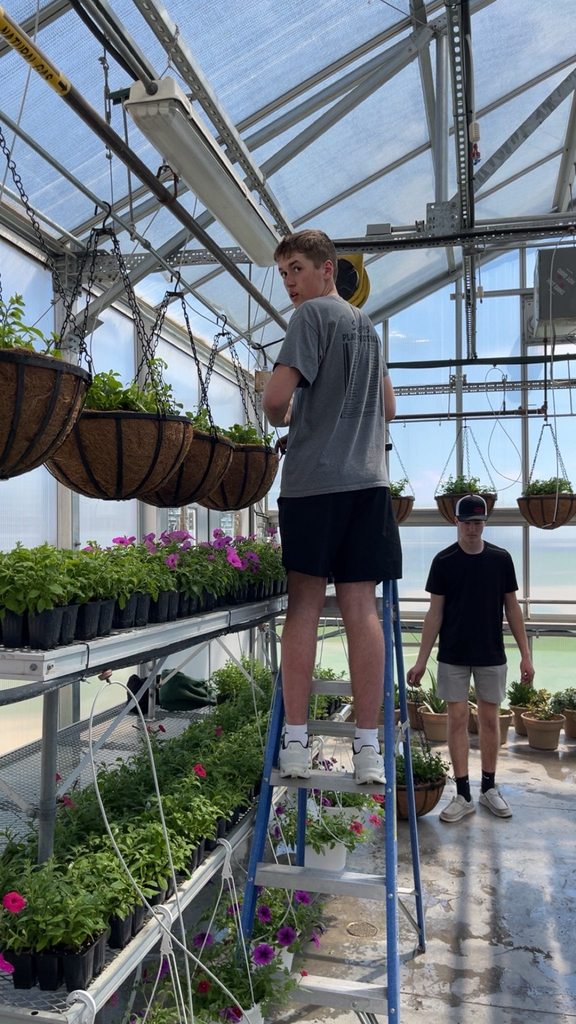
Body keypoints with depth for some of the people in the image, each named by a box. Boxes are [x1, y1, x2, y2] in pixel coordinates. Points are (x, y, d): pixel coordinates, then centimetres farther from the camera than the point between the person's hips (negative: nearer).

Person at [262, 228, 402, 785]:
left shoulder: (313, 314, -1)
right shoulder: (366, 324, 22)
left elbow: (276, 395, -13)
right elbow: (388, 407, 28)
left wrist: (281, 418, 8)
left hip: (313, 479, -6)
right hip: (367, 479, 6)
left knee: (304, 605, -2)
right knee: (361, 608, 1)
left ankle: (295, 742, 2)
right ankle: (368, 748, 3)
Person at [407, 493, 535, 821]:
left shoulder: (501, 559, 1)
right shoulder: (444, 561, -3)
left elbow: (512, 609, 4)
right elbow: (435, 613, -2)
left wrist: (526, 654, -1)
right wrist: (422, 660, -5)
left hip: (491, 656, 1)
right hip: (453, 657, -1)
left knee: (490, 720, 9)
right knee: (457, 720, 2)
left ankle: (489, 788, 24)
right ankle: (464, 795, 12)